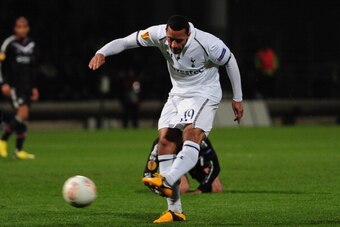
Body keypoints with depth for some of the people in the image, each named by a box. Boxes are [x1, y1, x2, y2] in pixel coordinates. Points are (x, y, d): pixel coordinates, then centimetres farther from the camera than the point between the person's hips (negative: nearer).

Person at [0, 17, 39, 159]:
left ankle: (19, 150, 9)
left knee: (24, 117, 4)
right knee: (23, 112, -21)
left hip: (26, 85, 7)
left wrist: (34, 87, 20)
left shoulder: (31, 45, 13)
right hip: (13, 85, -6)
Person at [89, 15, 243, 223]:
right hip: (178, 94, 5)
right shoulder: (158, 35, -18)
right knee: (165, 142, -7)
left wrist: (237, 99, 0)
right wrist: (101, 53, -33)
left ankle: (166, 182, -50)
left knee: (192, 133, -31)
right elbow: (124, 42, -13)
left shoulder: (207, 43, -26)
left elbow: (230, 61, -8)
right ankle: (175, 210, -4)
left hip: (204, 94, -5)